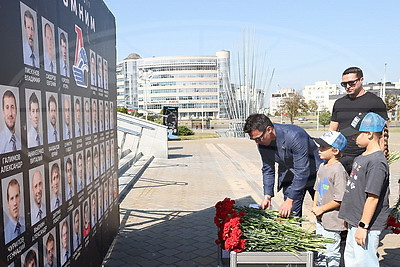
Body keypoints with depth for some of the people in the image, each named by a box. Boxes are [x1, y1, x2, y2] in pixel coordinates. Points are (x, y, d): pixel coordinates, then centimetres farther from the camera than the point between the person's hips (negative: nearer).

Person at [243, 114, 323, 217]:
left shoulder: (295, 136, -33)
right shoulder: (262, 142, -14)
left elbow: (302, 171, -30)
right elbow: (268, 169, 0)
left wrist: (290, 200, -30)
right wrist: (267, 196, -7)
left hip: (312, 173, -4)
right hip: (289, 177, 4)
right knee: (291, 214, 0)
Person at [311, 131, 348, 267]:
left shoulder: (338, 170, -23)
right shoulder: (322, 166, 5)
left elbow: (339, 200, -23)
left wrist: (321, 209, -15)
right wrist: (314, 206, 4)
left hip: (332, 222, -9)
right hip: (320, 219, 9)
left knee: (331, 253, 6)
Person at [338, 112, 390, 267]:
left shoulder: (377, 162, -22)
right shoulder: (361, 158, 9)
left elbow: (373, 197, -24)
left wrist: (363, 226, -21)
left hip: (367, 226, -10)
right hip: (355, 222, 10)